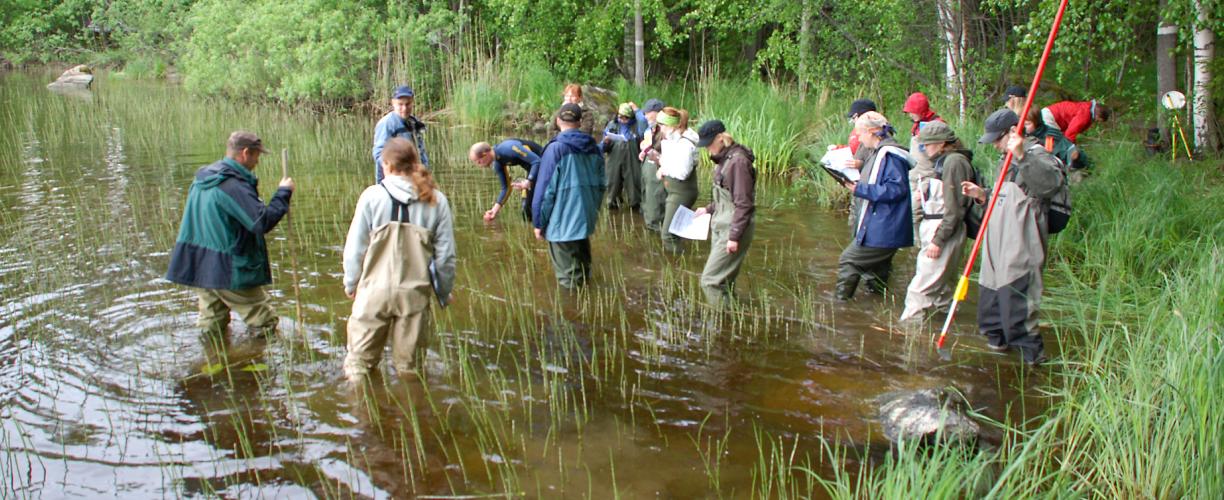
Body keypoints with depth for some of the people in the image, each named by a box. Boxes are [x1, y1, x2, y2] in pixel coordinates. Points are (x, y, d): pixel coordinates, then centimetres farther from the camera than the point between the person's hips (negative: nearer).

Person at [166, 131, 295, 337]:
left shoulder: (201, 179, 9)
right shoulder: (233, 185, -20)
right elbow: (263, 222, -26)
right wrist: (283, 193, -14)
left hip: (198, 266, 9)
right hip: (229, 271, -9)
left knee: (212, 330, 17)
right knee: (266, 324, 1)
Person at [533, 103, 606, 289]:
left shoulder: (555, 149, -14)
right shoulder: (593, 148, 4)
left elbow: (545, 190, -13)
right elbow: (601, 184, 10)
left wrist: (539, 222, -6)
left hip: (562, 222, -6)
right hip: (586, 218, 6)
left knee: (568, 274, 4)